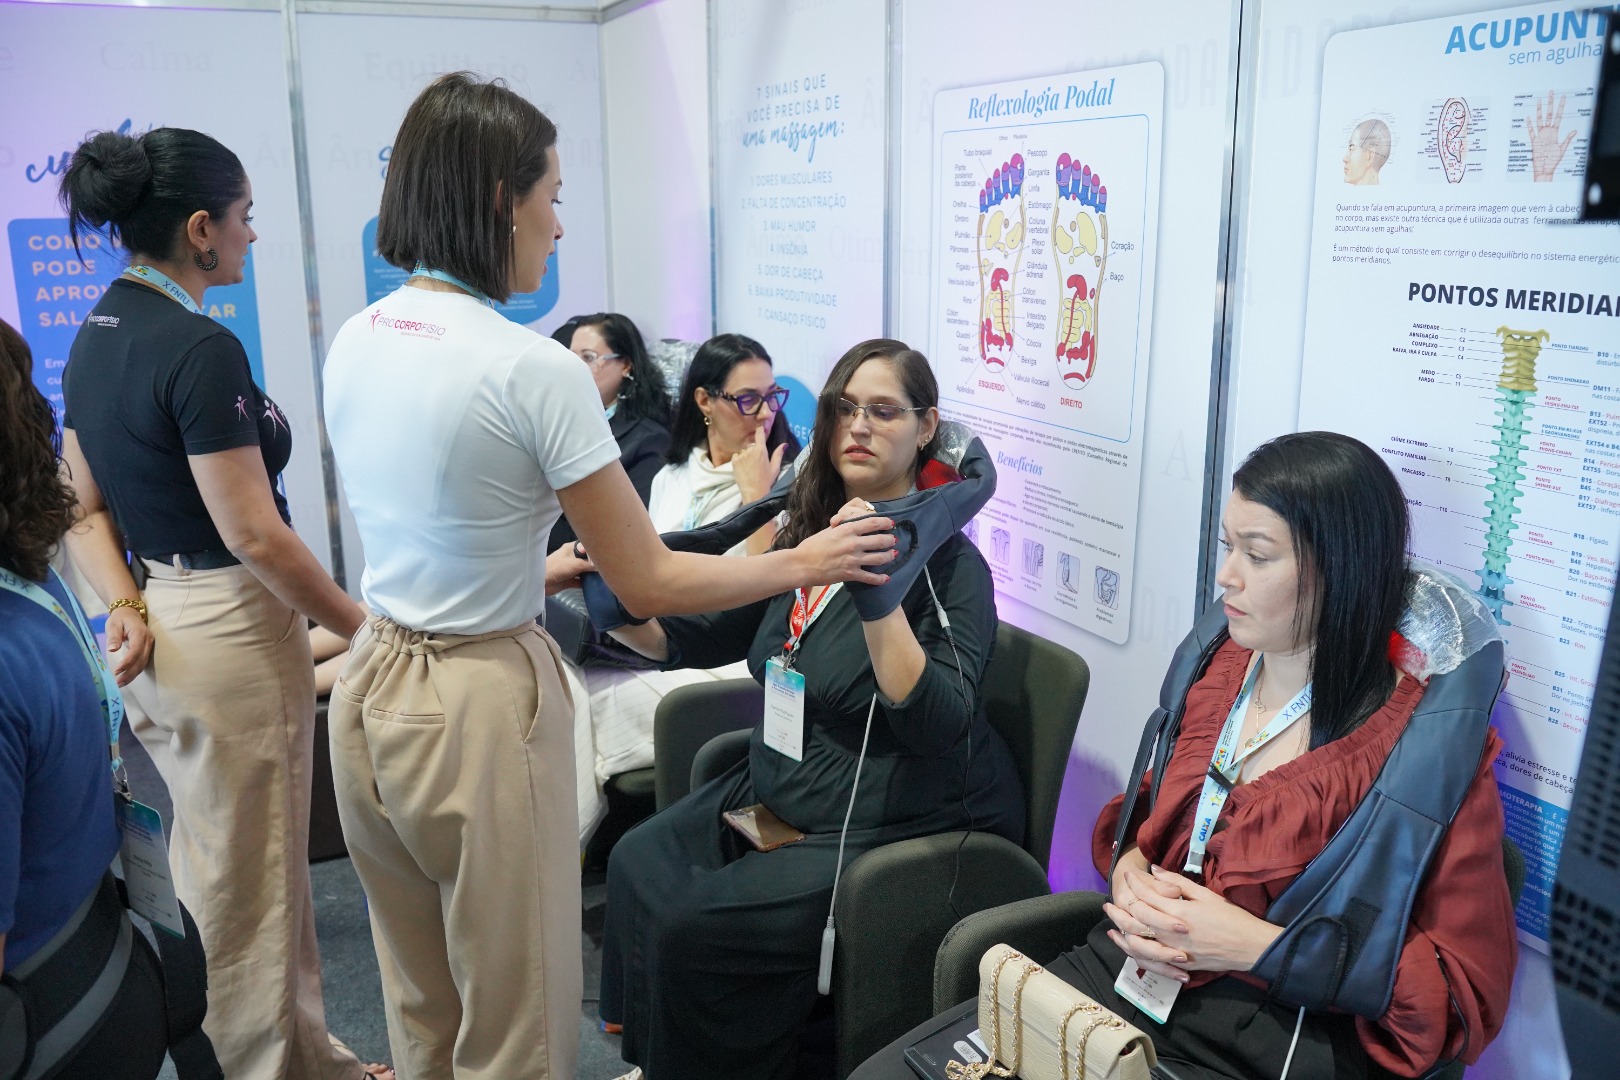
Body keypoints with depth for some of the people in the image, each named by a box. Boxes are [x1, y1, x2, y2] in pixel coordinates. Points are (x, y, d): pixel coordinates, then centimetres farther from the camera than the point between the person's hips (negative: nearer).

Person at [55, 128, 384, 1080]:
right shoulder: (201, 349, -21)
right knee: (250, 884, 7)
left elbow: (85, 505, 9)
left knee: (209, 870, 21)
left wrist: (126, 601, -1)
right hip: (229, 633, -10)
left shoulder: (95, 337, 8)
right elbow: (254, 534, -22)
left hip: (158, 633, 10)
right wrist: (359, 627, -11)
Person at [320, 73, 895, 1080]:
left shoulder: (354, 343, 2)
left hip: (371, 691, 8)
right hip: (480, 708, -8)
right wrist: (805, 562, -1)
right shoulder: (535, 369, -21)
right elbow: (652, 584, -14)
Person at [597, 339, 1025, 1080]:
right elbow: (698, 637, 10)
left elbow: (938, 726, -27)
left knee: (691, 927, -17)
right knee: (638, 864, -4)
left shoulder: (949, 565, -15)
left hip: (903, 827, -7)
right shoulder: (807, 531, 4)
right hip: (781, 793, 8)